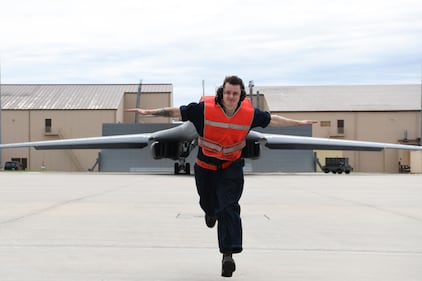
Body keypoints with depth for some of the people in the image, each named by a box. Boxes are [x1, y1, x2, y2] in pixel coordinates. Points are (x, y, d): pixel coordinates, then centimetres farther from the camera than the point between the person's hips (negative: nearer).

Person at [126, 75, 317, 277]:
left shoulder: (249, 113, -12)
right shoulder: (204, 108, -18)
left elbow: (272, 120, 5)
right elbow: (175, 112, -13)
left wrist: (298, 123, 12)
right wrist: (148, 112, -16)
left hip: (231, 167, -1)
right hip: (205, 165, 1)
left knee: (228, 208, -15)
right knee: (208, 203, 19)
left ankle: (228, 255, -15)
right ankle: (211, 212, 59)